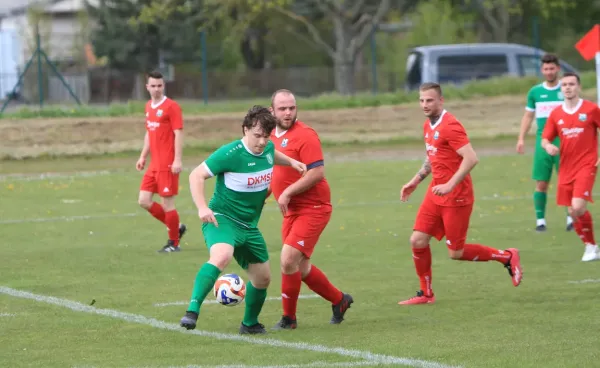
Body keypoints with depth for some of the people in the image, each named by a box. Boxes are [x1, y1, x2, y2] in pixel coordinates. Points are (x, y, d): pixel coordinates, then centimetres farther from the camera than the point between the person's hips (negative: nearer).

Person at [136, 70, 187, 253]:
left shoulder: (171, 107, -10)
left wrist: (177, 160, -20)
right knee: (144, 201, 6)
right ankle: (176, 227, 20)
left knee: (167, 202, -4)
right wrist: (143, 157, 18)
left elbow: (178, 134, -14)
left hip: (167, 164, -8)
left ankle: (174, 243, 9)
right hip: (154, 164, 8)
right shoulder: (149, 107, 14)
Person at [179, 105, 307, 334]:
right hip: (222, 219, -8)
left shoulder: (268, 148, 2)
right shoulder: (230, 153, -21)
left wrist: (290, 161, 13)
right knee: (221, 256, -38)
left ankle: (250, 324, 40)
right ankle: (192, 311, -41)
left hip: (249, 226, 8)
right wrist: (202, 208, -28)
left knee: (262, 278, 16)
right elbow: (197, 175, -17)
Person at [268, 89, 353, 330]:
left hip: (312, 209, -9)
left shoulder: (304, 135, -14)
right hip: (292, 211, 9)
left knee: (288, 260, -17)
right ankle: (339, 301, 35)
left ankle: (289, 318, -2)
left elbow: (317, 173, -21)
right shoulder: (272, 136, 10)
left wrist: (287, 193, -22)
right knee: (301, 269, 14)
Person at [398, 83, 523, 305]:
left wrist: (450, 185, -28)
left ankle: (507, 257, 16)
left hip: (455, 198, -8)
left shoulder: (450, 126, -18)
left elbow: (471, 159, -25)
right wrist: (416, 180, 21)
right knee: (418, 241, 1)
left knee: (456, 253, -2)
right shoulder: (428, 126, 11)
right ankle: (426, 294, 14)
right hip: (435, 194, 8)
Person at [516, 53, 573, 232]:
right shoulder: (535, 92, 8)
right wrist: (521, 139, 6)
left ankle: (571, 218, 4)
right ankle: (540, 219, 4)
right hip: (543, 142, 2)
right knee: (541, 183, -1)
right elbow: (528, 116, 14)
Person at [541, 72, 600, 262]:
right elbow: (545, 139, 12)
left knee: (578, 207, -20)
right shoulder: (556, 114, 6)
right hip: (566, 168, 5)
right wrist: (548, 146, -12)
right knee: (573, 212, 5)